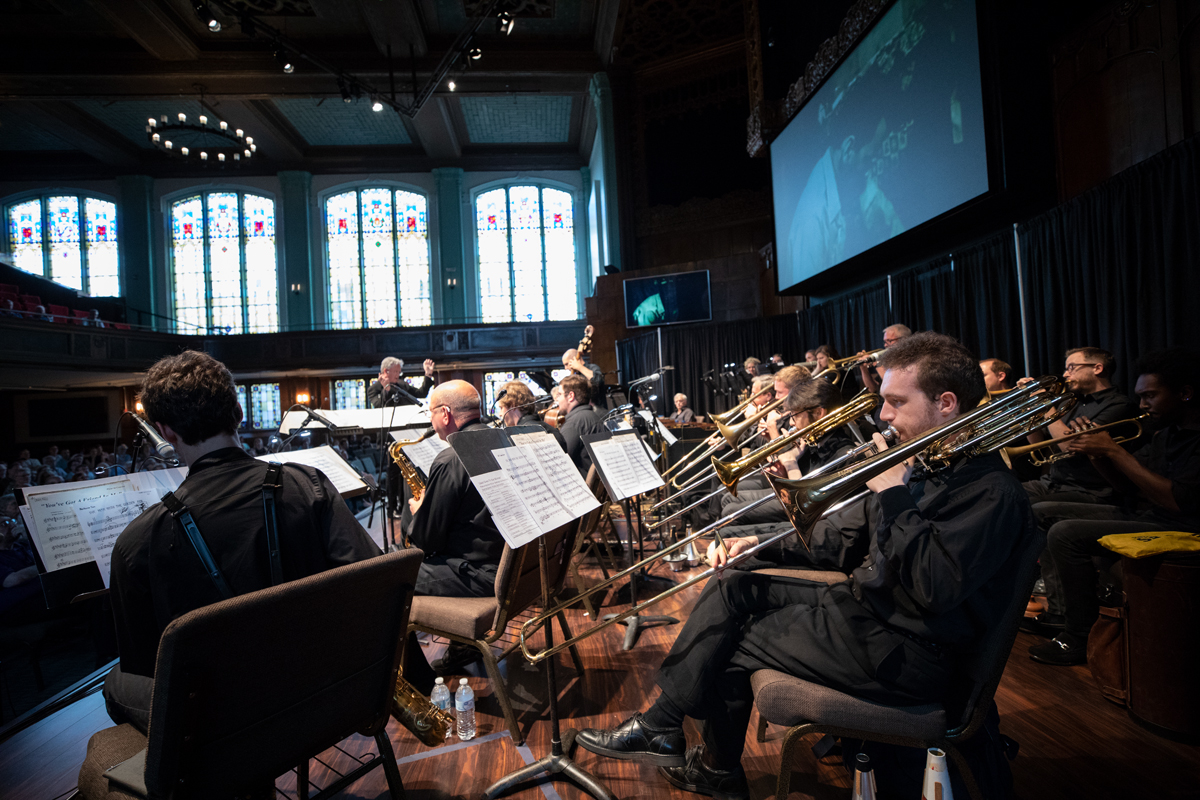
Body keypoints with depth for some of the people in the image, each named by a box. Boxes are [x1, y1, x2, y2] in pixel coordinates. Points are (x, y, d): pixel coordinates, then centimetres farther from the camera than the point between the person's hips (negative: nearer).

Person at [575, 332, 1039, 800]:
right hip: (861, 600, 9)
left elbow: (936, 589, -31)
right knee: (733, 588, 1)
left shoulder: (991, 491, -17)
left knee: (731, 644, -4)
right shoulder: (921, 466, 10)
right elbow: (838, 543, 10)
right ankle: (662, 725, 9)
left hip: (904, 651, -8)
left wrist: (893, 495, -24)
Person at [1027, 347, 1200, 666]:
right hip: (1141, 514, 10)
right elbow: (1127, 482, 16)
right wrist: (1095, 452, -4)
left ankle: (1077, 641, -11)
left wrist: (1113, 450, -23)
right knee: (1042, 513, 6)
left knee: (1065, 534, -25)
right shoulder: (1164, 431, 12)